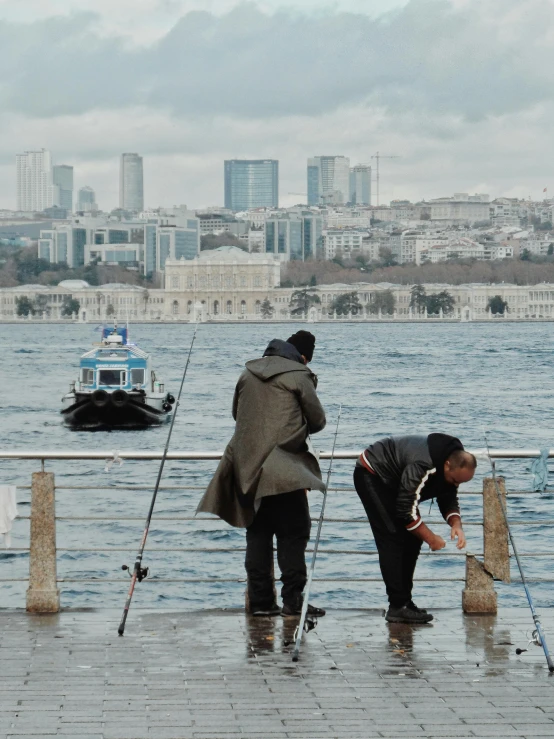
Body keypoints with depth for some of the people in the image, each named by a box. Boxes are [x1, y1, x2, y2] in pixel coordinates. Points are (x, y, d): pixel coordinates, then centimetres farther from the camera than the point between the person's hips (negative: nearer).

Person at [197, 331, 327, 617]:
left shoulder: (249, 373, 12)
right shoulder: (299, 376, -5)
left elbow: (236, 413, 23)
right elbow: (318, 420, 1)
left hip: (247, 468, 5)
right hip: (283, 469, -5)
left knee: (257, 533, 10)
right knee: (293, 532, -1)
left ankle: (260, 599, 8)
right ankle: (293, 599, -7)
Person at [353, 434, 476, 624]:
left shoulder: (454, 467, -10)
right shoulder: (422, 467, -38)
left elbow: (449, 500, 1)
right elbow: (406, 510, -33)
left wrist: (456, 524, -19)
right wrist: (431, 538, -25)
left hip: (392, 482, 10)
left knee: (412, 539, 3)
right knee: (392, 539, -17)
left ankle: (404, 601, 9)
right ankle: (397, 607, -19)